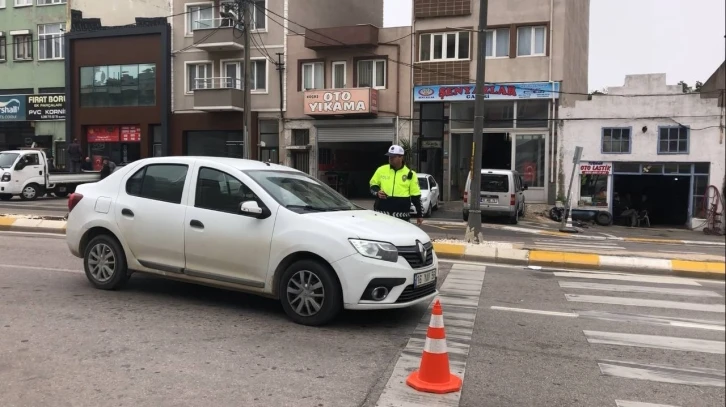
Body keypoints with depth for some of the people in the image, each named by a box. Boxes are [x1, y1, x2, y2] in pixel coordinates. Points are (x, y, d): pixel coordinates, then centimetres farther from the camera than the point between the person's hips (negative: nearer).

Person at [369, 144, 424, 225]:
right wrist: (377, 192, -7)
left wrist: (419, 214, 4)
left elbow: (415, 196, 5)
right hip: (382, 212, 1)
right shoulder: (381, 170, 6)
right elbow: (373, 185, 16)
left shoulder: (410, 174, 3)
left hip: (402, 214, -1)